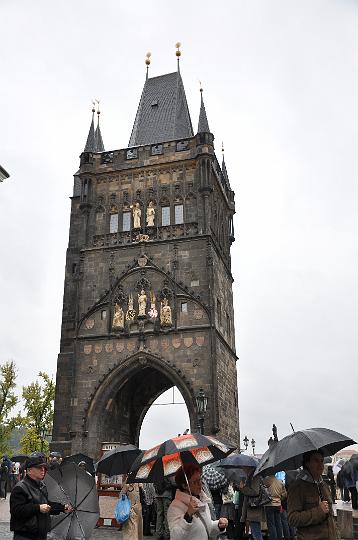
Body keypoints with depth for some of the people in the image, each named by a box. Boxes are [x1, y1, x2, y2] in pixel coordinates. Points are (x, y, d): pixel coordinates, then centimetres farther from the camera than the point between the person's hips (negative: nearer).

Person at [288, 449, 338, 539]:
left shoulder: (325, 486, 10)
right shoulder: (297, 487, -13)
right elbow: (293, 519, -20)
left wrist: (334, 535, 15)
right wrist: (319, 511, -24)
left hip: (330, 536, 6)